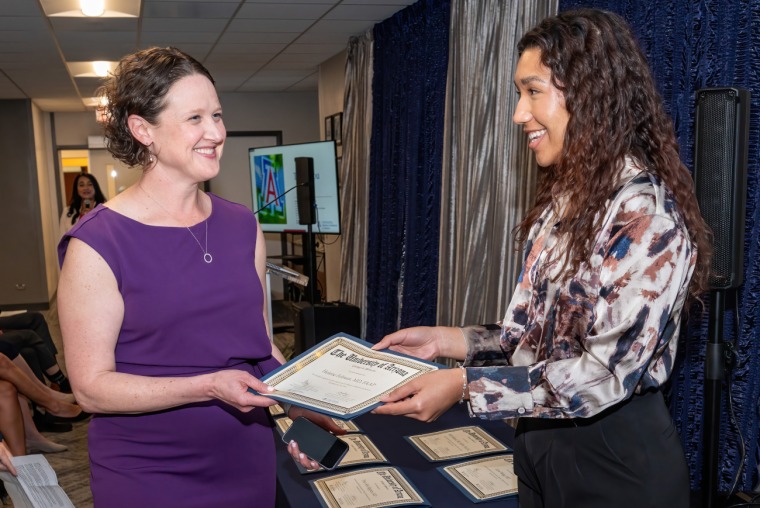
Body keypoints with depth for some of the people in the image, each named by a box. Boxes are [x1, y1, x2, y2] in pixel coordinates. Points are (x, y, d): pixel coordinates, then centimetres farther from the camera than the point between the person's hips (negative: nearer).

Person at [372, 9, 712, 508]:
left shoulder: (649, 216, -20)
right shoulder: (561, 203, 5)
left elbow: (606, 373, -24)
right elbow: (534, 337, 8)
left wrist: (463, 385, -25)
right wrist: (446, 340, -2)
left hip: (617, 459, -7)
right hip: (540, 443, 7)